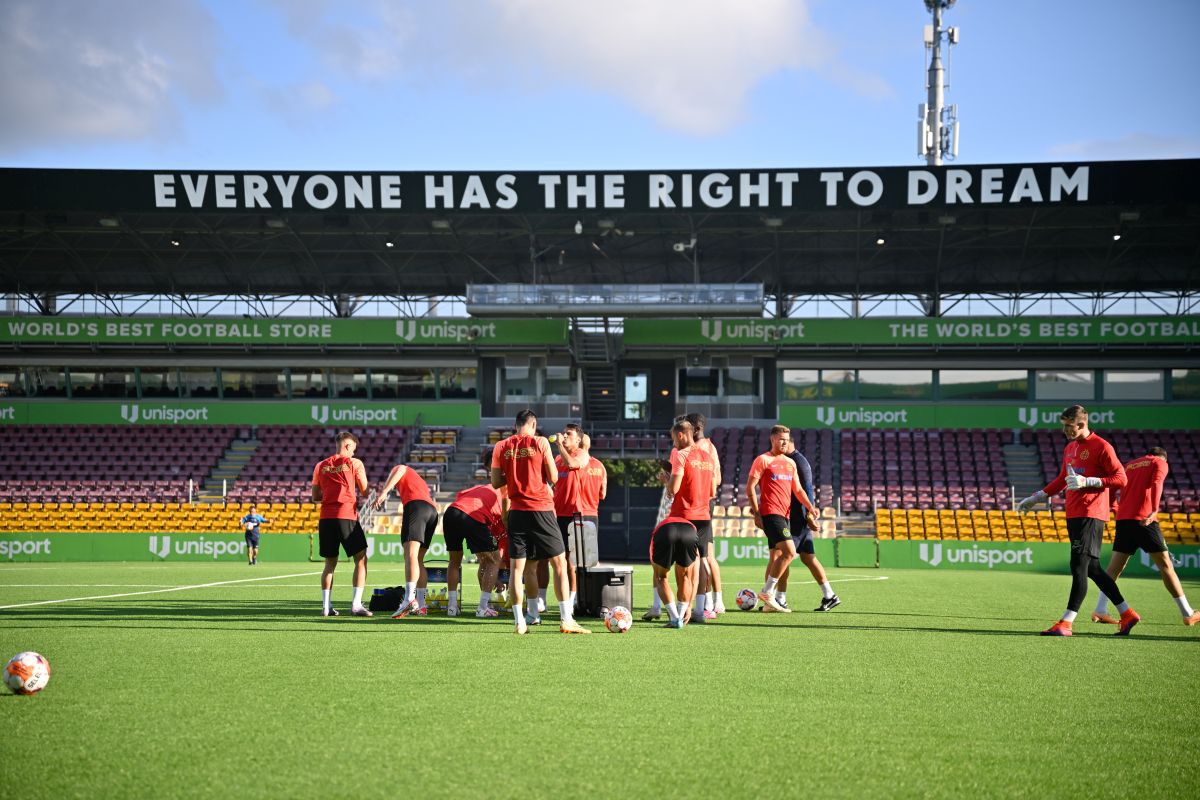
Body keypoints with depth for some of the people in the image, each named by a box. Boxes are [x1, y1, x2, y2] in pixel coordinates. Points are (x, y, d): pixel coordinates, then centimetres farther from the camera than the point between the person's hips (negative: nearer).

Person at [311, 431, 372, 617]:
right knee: (361, 559, 3)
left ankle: (326, 606, 5)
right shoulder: (354, 463, 2)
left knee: (330, 563, 13)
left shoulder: (320, 466, 14)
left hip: (326, 518, 4)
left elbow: (315, 497, 17)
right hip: (346, 516, -4)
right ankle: (356, 604, -8)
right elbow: (365, 491, 4)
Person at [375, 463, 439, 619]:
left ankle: (410, 599, -37)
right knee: (419, 559, 12)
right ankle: (421, 605, 8)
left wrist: (384, 492, -13)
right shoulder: (421, 483, 41)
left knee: (410, 555, -20)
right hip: (433, 509, 8)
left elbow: (400, 470, -3)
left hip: (416, 506, -8)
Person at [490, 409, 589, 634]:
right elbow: (553, 477, -5)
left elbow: (495, 482, 6)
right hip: (541, 510, -3)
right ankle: (566, 620, -2)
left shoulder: (501, 447, 4)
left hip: (516, 512, 3)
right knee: (559, 564, 3)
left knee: (516, 567, 7)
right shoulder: (539, 442, -4)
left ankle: (520, 621, 4)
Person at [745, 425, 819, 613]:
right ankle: (767, 592, -12)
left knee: (776, 556, 9)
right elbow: (750, 488, -6)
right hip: (771, 513, -8)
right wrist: (756, 513, -12)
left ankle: (768, 601, 14)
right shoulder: (763, 460, -4)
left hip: (785, 514, 8)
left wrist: (810, 507, 4)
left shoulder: (790, 463, 17)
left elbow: (797, 489, 19)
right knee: (790, 552, -18)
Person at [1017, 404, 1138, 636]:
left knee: (1079, 567, -10)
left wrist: (1087, 481, -21)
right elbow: (1062, 480, 28)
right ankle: (1127, 614, 20)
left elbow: (1121, 479, -12)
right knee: (1092, 568, 10)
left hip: (1090, 515, -9)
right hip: (1073, 514, 9)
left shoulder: (1101, 447, -8)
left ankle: (1066, 623, -11)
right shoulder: (1069, 448, 17)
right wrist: (1036, 498, 25)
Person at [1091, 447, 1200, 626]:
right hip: (1145, 520, -5)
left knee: (1115, 567, 6)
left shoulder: (1129, 465, 24)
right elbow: (1156, 484, -10)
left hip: (1123, 519, 5)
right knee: (1165, 565, 0)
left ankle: (1100, 610, -6)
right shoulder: (1160, 463, 8)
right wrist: (1154, 510, -22)